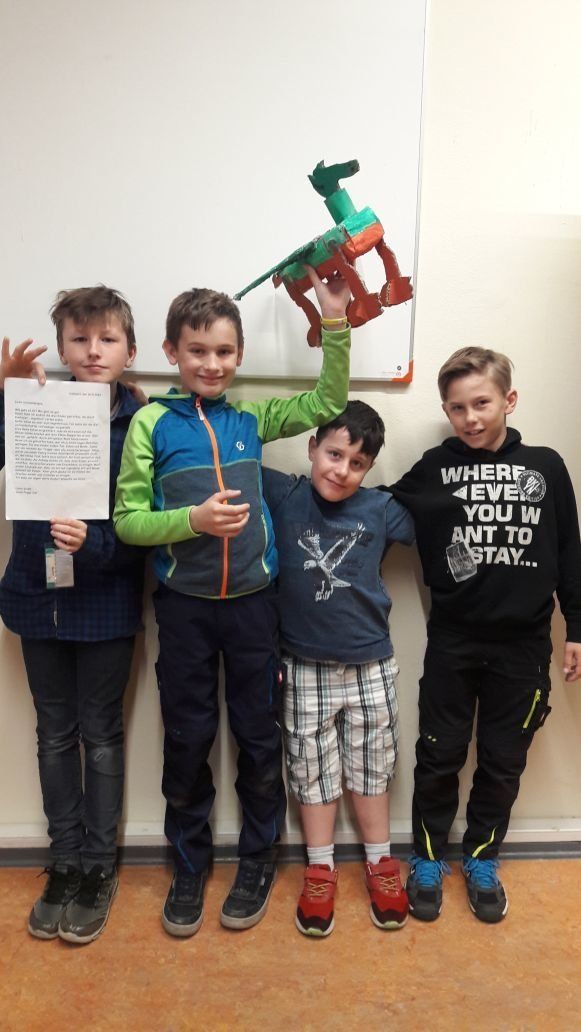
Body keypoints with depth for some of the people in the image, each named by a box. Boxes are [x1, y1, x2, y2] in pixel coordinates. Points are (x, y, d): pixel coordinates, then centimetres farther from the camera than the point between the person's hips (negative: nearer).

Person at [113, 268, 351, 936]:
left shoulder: (249, 419, 2)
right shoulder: (150, 424, -5)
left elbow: (328, 404, 4)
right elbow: (127, 520, -6)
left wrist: (335, 323, -5)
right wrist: (193, 519, -22)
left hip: (252, 599, 2)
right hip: (183, 605, -1)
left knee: (260, 736, 12)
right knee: (187, 739, 12)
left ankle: (257, 860, 33)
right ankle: (189, 864, 34)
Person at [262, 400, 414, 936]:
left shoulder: (381, 509, -5)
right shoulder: (281, 495, -7)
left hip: (371, 666, 1)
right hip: (305, 667, 0)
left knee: (371, 768, 16)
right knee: (311, 769, 13)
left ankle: (380, 865, 36)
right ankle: (320, 871, 33)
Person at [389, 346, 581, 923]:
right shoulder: (434, 470, -3)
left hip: (523, 644, 1)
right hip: (453, 641, -1)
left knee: (503, 761, 14)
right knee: (440, 757, 10)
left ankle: (481, 861, 36)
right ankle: (427, 860, 32)